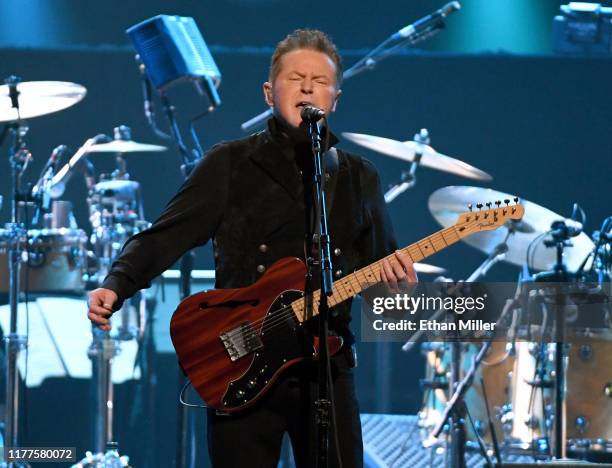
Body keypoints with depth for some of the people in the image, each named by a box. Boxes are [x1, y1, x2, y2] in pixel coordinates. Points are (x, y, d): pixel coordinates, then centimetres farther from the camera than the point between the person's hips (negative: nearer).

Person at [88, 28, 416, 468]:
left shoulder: (359, 178, 12)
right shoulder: (230, 164, 3)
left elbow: (379, 268, 13)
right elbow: (165, 236, -4)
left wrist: (395, 276, -11)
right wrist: (116, 286, -21)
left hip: (326, 370, 3)